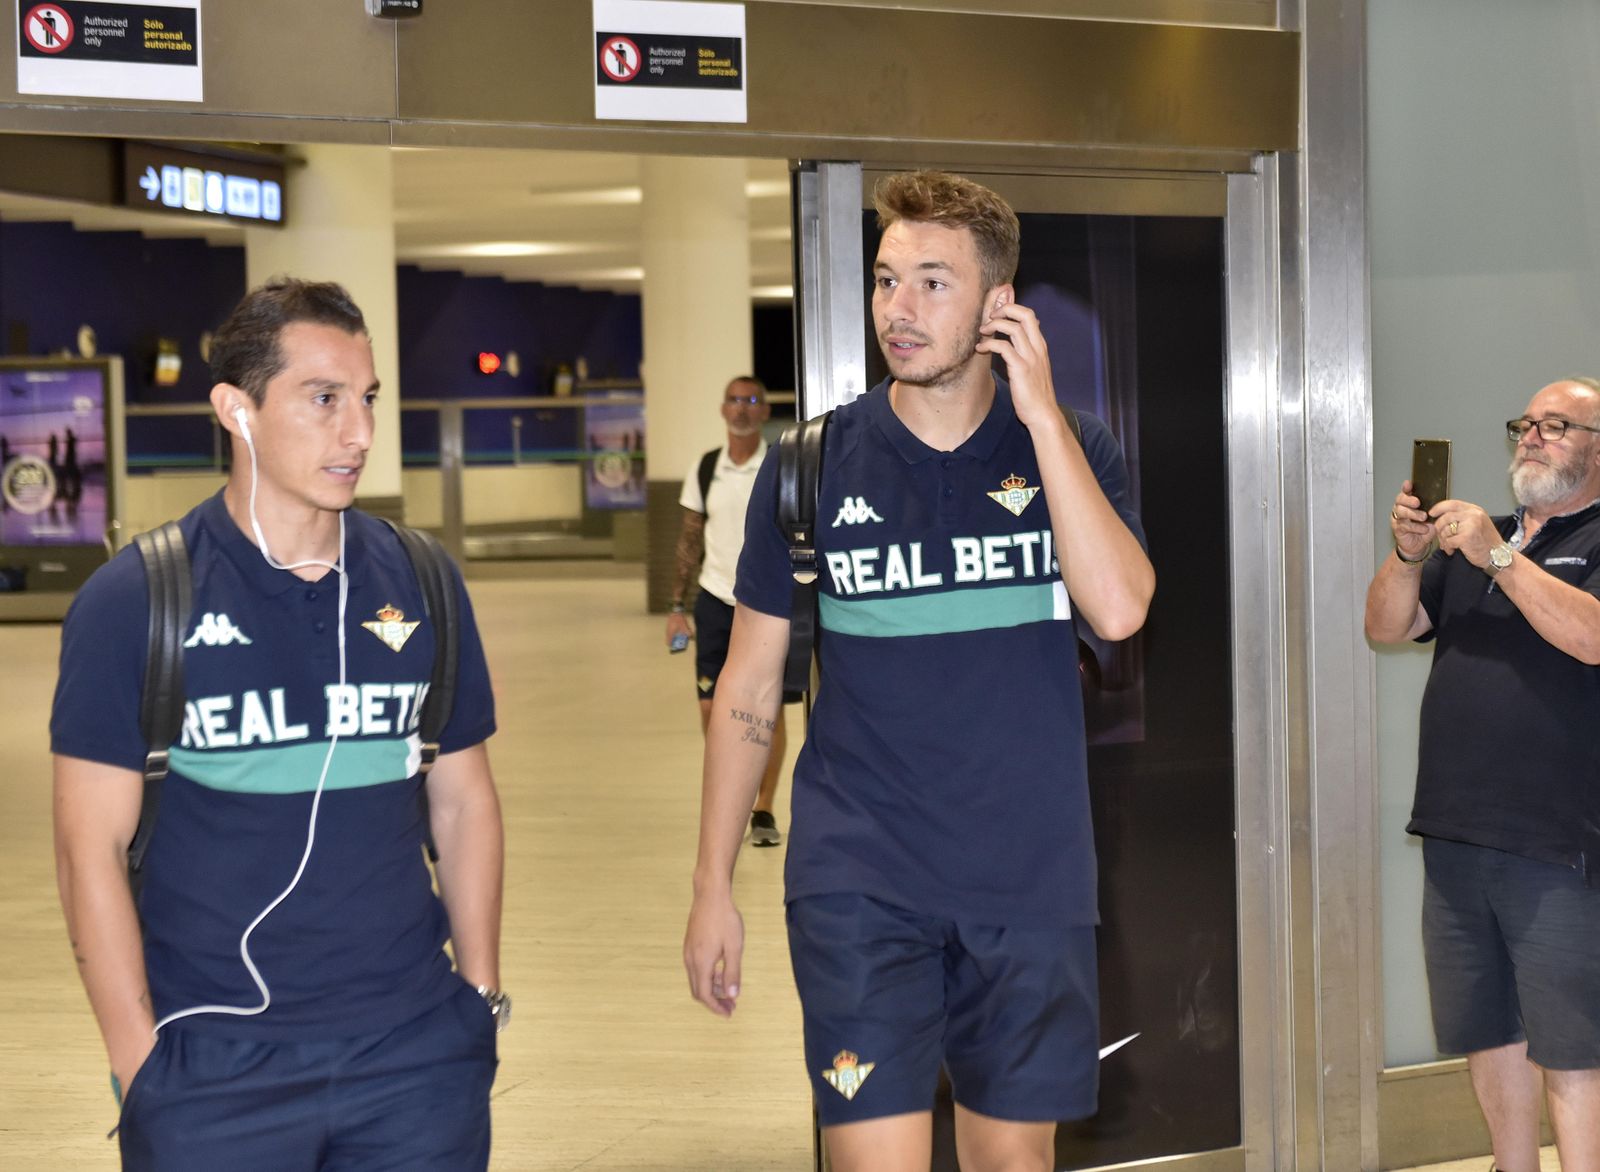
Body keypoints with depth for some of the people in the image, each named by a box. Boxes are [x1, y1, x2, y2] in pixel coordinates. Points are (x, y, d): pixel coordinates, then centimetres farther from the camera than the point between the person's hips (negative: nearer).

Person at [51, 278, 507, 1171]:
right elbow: (94, 847, -4)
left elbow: (463, 801, 10)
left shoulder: (420, 583, 4)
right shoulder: (133, 601, -5)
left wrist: (483, 996, 6)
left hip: (417, 1052, 3)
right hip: (214, 1064, -2)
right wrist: (140, 1061, -7)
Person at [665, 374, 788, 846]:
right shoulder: (705, 468, 5)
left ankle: (763, 811, 14)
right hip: (716, 599, 2)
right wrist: (676, 606, 5)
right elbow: (690, 541, 10)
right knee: (711, 707, 1)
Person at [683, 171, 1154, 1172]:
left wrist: (1040, 416, -15)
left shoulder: (1071, 449, 2)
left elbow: (1119, 609, -17)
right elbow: (750, 687, 4)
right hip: (860, 883, -1)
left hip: (1030, 884, 2)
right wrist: (713, 885, 2)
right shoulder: (816, 460, 0)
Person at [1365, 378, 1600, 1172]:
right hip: (1455, 837, 7)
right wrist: (1406, 554, -7)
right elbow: (1386, 627, 11)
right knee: (1488, 1034, 14)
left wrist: (1498, 557, -23)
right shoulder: (1469, 540, 18)